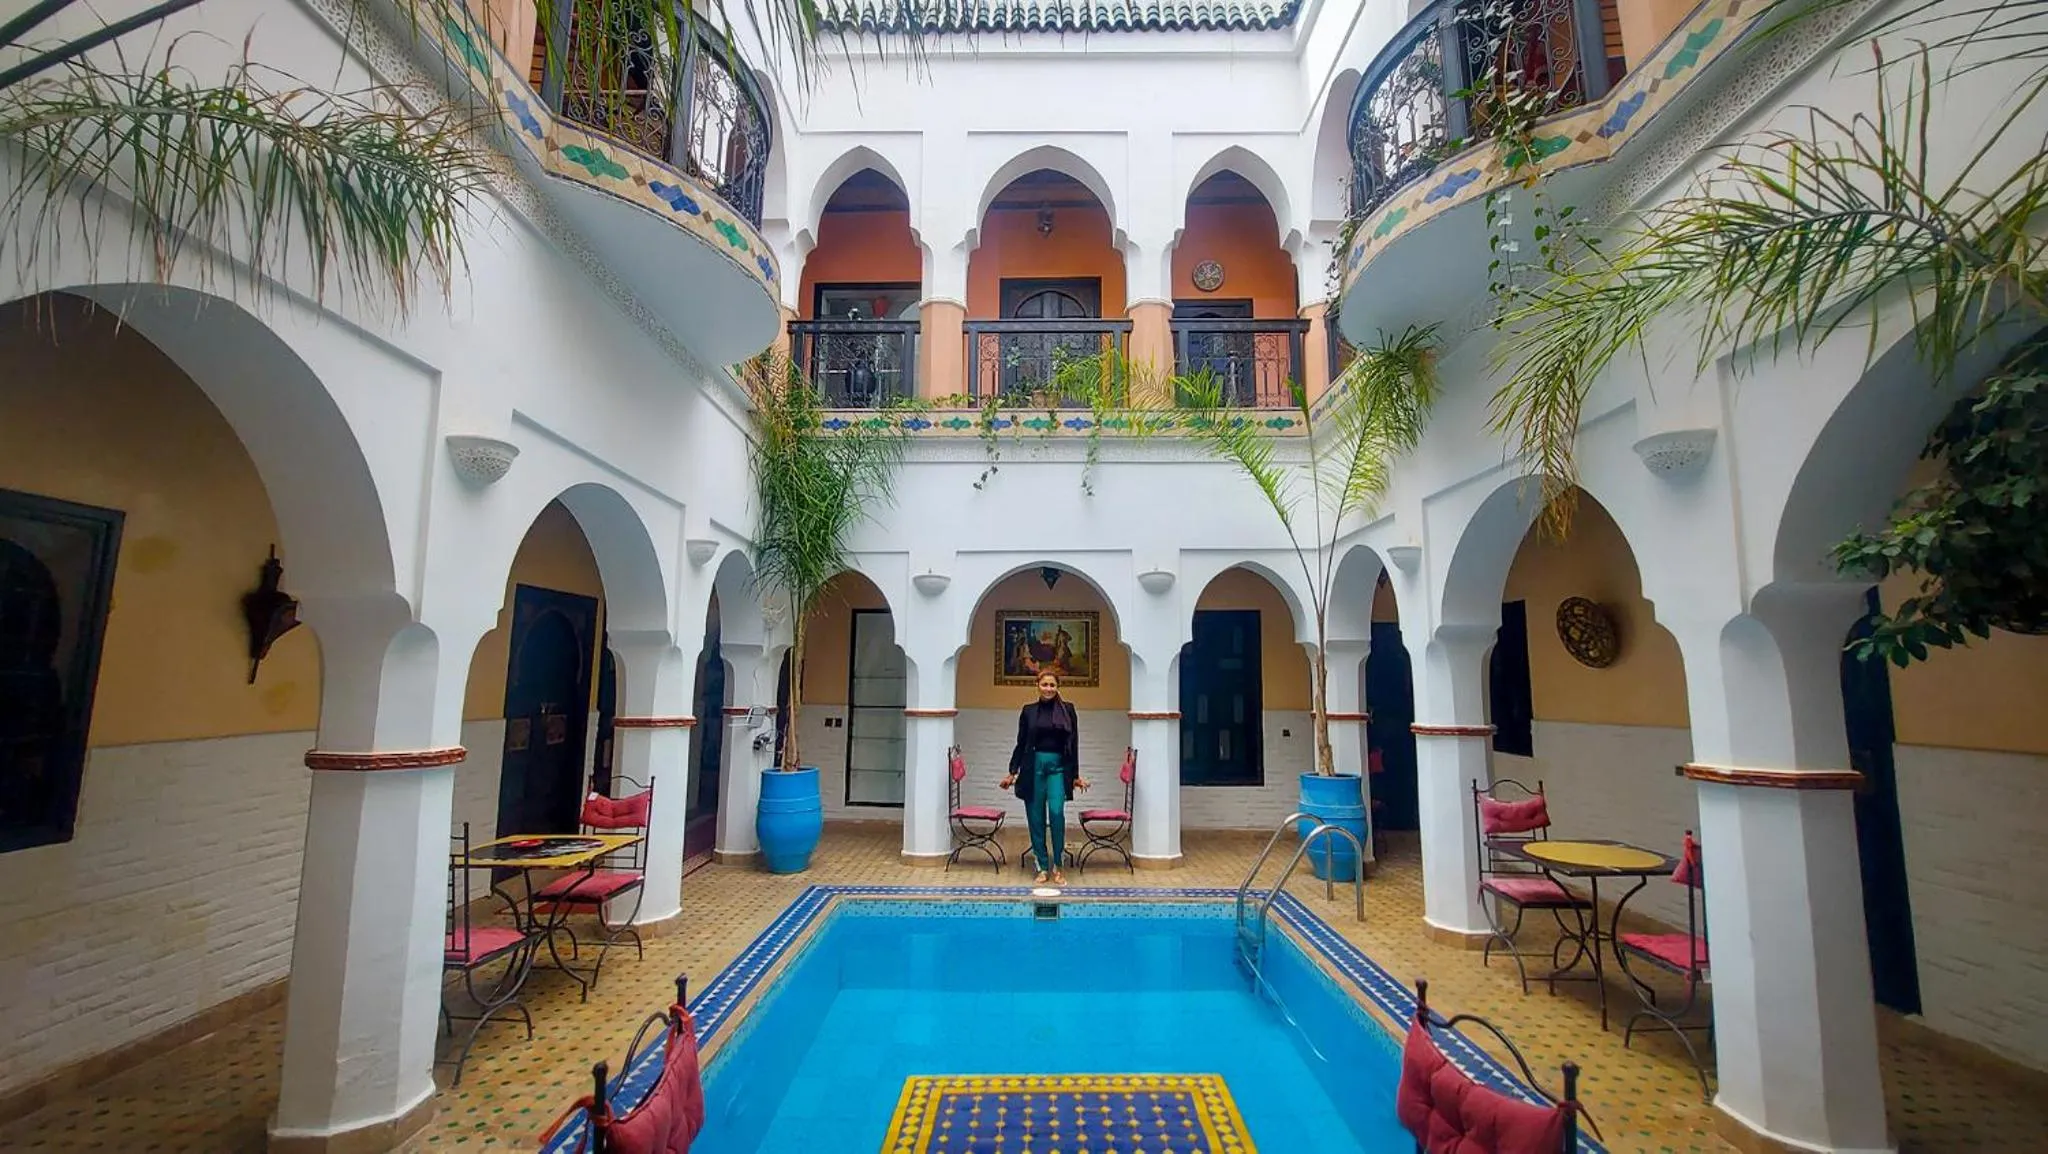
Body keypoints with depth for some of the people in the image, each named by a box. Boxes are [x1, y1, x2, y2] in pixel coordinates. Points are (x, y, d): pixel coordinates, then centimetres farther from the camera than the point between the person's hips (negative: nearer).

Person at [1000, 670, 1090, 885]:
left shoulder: (1068, 709, 4)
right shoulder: (1028, 711, 6)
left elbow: (1073, 744, 6)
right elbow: (1020, 744, 10)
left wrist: (1076, 775, 5)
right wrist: (1012, 772, 6)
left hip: (1058, 766, -1)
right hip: (1033, 765, 1)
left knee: (1056, 812, -16)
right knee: (1036, 818, 3)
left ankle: (1057, 867, -2)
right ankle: (1043, 867, 15)